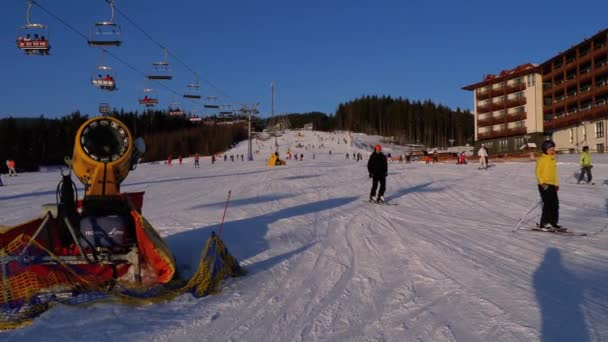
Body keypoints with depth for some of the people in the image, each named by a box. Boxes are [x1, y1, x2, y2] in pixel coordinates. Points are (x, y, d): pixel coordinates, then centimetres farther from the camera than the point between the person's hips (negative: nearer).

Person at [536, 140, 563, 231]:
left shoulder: (553, 159, 15)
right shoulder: (541, 159, -8)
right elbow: (538, 172, -11)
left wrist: (556, 183, 19)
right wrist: (542, 183, -19)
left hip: (552, 185, 8)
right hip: (544, 185, -8)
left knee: (555, 204, 8)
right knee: (548, 204, -10)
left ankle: (553, 223, 17)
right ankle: (544, 224, -3)